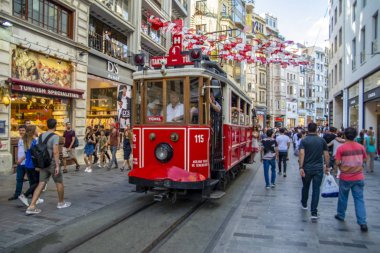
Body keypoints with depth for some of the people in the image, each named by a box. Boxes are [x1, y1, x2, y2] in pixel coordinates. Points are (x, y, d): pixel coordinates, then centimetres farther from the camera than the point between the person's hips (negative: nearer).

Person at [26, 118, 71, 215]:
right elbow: (55, 152, -22)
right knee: (59, 183, 12)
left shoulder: (41, 136, 8)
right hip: (52, 163, -6)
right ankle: (61, 203, 26)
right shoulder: (55, 136, -15)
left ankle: (31, 206, -3)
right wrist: (57, 166, -22)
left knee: (41, 184, 5)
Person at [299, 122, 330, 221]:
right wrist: (327, 166, 11)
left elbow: (302, 154, -17)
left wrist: (301, 167, -19)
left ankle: (304, 204, 41)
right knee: (316, 189, 1)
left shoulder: (304, 140, -5)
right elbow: (326, 155, 0)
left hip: (307, 168, 0)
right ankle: (314, 213, -5)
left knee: (305, 187, 20)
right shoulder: (322, 140, 2)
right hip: (318, 168, 0)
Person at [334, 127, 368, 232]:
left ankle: (341, 215, 32)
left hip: (345, 177, -2)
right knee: (359, 199, 6)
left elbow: (337, 163, -13)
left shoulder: (341, 148, -13)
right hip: (359, 177, 2)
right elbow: (364, 159, 8)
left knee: (343, 197, 16)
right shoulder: (360, 147, -2)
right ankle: (363, 222, 1)